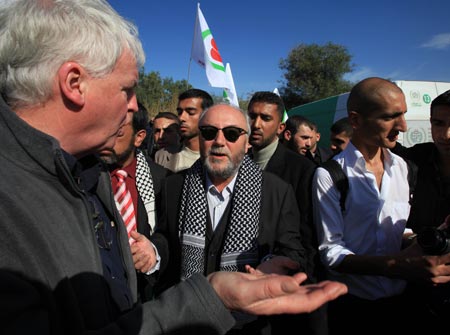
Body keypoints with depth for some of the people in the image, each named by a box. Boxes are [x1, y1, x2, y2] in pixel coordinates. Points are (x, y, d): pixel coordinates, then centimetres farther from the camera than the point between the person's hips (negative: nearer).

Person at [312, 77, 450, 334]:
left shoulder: (402, 167, 1)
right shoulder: (329, 175, -17)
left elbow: (404, 230, 7)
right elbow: (331, 252, -19)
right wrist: (396, 265, -31)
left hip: (403, 301, 5)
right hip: (353, 307, -5)